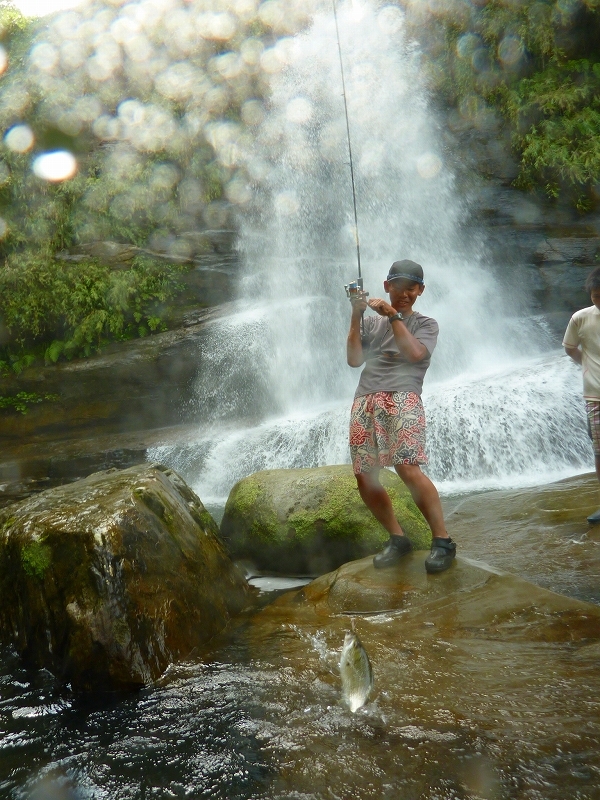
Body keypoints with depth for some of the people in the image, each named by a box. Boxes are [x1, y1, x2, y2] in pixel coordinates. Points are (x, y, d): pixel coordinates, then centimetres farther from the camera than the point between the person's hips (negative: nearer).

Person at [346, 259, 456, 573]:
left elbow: (415, 353, -6)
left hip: (401, 398, -4)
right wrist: (355, 318, 0)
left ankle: (442, 540, -13)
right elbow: (354, 359, 8)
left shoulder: (425, 324, 15)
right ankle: (397, 538, 15)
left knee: (408, 468, -22)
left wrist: (393, 315, -7)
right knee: (365, 478, -1)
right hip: (365, 402, 5)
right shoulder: (371, 323, 22)